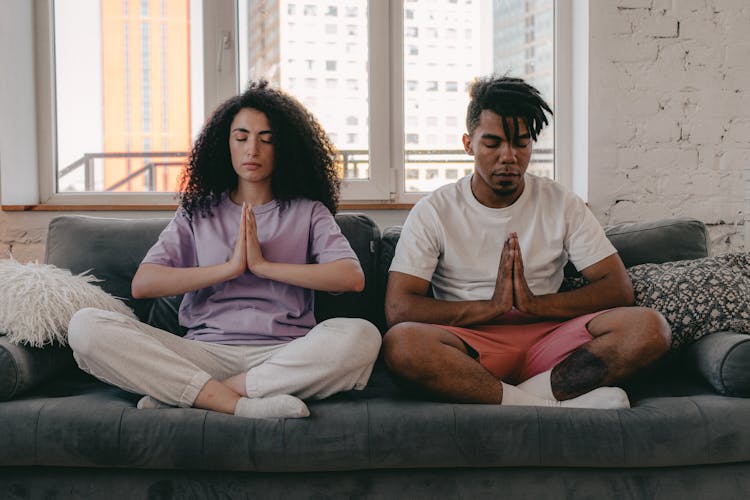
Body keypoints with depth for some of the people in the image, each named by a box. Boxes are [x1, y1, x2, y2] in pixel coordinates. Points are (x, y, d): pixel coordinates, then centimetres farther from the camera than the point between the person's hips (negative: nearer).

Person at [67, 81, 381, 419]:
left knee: (361, 336, -34)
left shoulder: (308, 212, 14)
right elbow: (142, 284, 3)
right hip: (205, 352, 1)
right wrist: (230, 267, -4)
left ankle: (179, 393, -28)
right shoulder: (197, 213, 18)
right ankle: (239, 404, -31)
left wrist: (263, 265, -5)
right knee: (85, 326, -20)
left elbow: (352, 278, -5)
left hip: (286, 354, -1)